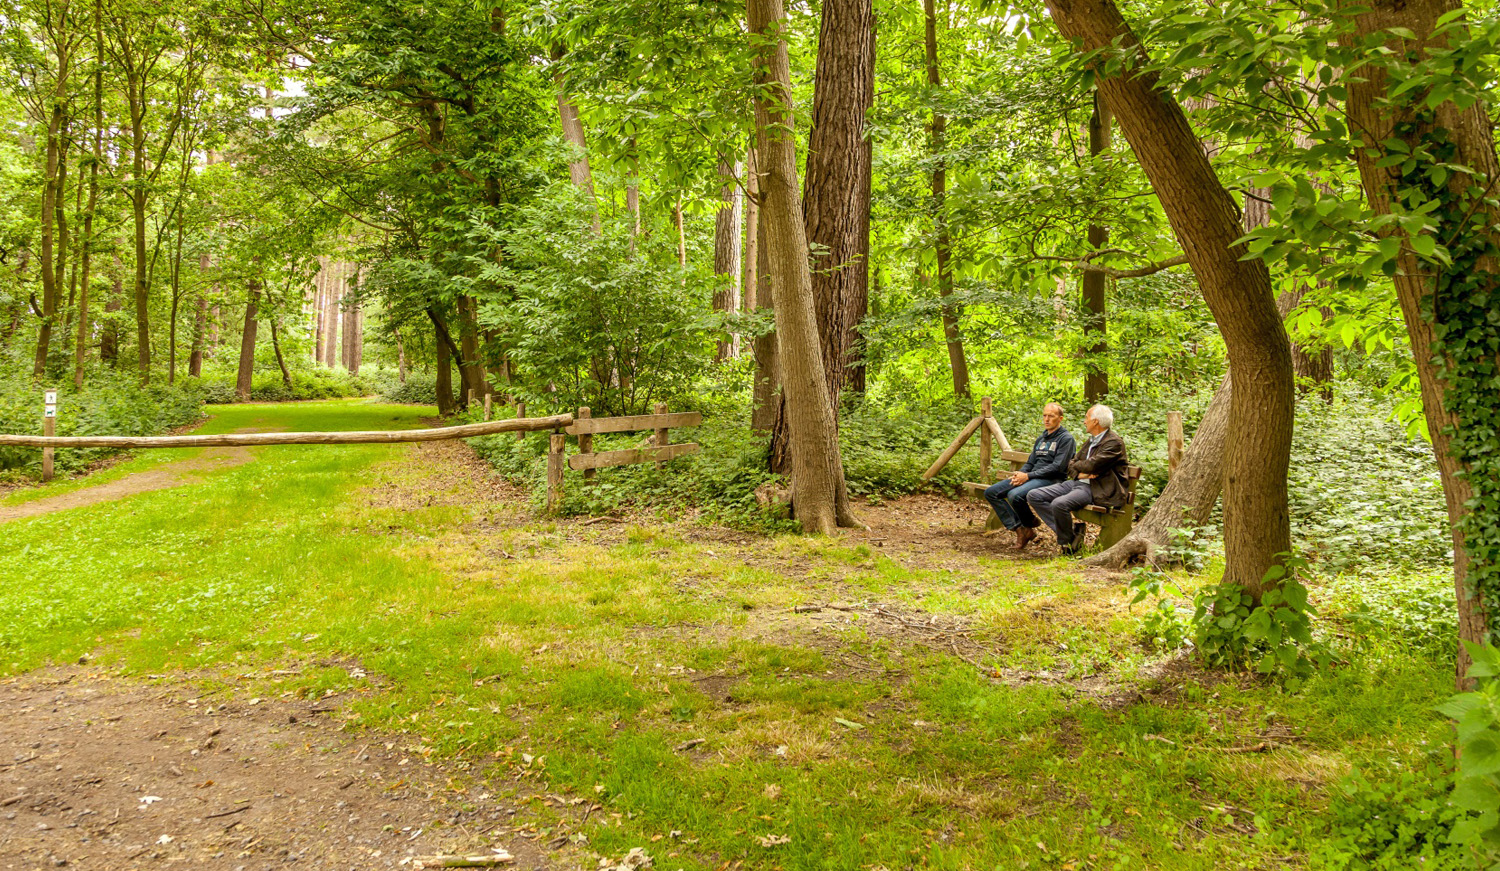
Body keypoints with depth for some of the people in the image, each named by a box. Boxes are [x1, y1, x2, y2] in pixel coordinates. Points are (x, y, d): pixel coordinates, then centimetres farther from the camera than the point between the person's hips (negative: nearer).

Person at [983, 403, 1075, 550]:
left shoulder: (1066, 438, -4)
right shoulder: (1041, 438, 23)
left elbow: (1057, 467, -14)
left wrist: (1028, 476, -16)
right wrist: (1020, 474, -2)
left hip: (1051, 479, -9)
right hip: (1032, 477, 9)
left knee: (1015, 495, -35)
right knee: (990, 492, -6)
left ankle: (1030, 523, -4)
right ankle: (1019, 528, -12)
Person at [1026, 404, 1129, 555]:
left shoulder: (1114, 442, -11)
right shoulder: (1091, 440, 18)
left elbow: (1091, 465, -22)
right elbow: (1071, 464, 17)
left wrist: (1076, 465, -1)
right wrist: (1079, 473, -6)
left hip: (1095, 490, -10)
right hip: (1076, 482, 10)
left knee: (1059, 504, -35)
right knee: (1033, 496, -3)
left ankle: (1067, 542, -9)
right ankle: (1071, 528, -5)